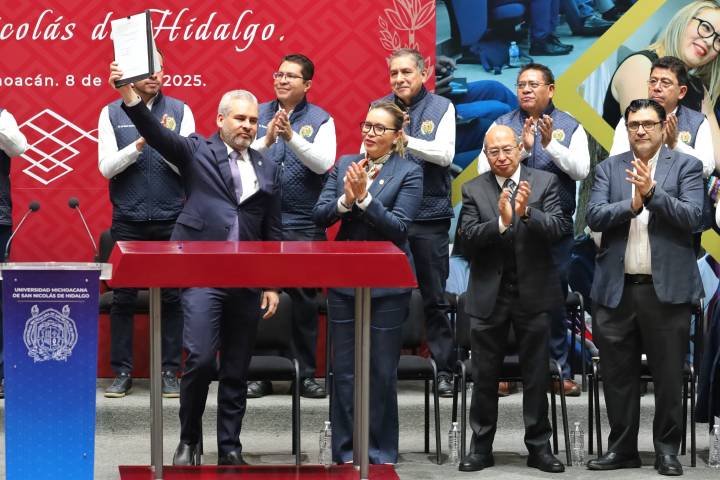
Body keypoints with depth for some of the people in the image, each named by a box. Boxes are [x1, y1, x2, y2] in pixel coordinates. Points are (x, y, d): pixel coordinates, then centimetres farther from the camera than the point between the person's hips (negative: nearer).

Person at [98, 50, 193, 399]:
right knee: (123, 297, 3)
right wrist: (140, 144, -17)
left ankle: (170, 372, 9)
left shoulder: (180, 111, 4)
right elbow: (106, 166, -4)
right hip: (128, 219, 0)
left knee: (171, 297, 2)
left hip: (171, 219, 0)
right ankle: (122, 372, 10)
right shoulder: (111, 113, 4)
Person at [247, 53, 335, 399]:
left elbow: (324, 162, -11)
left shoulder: (321, 120, 3)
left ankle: (306, 374, 12)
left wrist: (291, 137, -23)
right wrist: (266, 141, -21)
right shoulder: (258, 115, 7)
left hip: (304, 225, -1)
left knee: (305, 301, 3)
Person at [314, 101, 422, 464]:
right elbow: (319, 216, 1)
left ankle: (380, 454, 15)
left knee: (382, 372, 4)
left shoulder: (409, 173, -3)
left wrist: (364, 197, -21)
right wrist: (345, 200, -17)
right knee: (344, 370, 8)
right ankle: (345, 451, 17)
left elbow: (398, 226, -13)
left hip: (387, 285, -3)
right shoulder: (344, 165, 8)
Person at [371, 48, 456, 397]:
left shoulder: (441, 108, 3)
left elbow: (445, 154, -8)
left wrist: (406, 140, -18)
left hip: (429, 216, -2)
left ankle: (444, 370, 7)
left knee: (434, 297, 2)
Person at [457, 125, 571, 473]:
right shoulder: (473, 190, 2)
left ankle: (539, 447, 15)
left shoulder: (546, 182, 0)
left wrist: (527, 213, -27)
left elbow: (561, 228, -11)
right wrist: (501, 222, -25)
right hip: (489, 295, 1)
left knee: (536, 376, 6)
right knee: (484, 376, 7)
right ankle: (481, 448, 16)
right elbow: (467, 237, -9)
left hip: (533, 292, 0)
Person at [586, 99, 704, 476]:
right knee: (618, 373, 8)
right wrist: (632, 204, -18)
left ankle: (667, 448, 15)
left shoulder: (686, 167, 2)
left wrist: (652, 192, -22)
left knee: (668, 374, 4)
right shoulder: (608, 169, 9)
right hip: (617, 288, 2)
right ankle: (622, 448, 18)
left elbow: (691, 217, -11)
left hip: (667, 287, -2)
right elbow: (594, 217, -3)